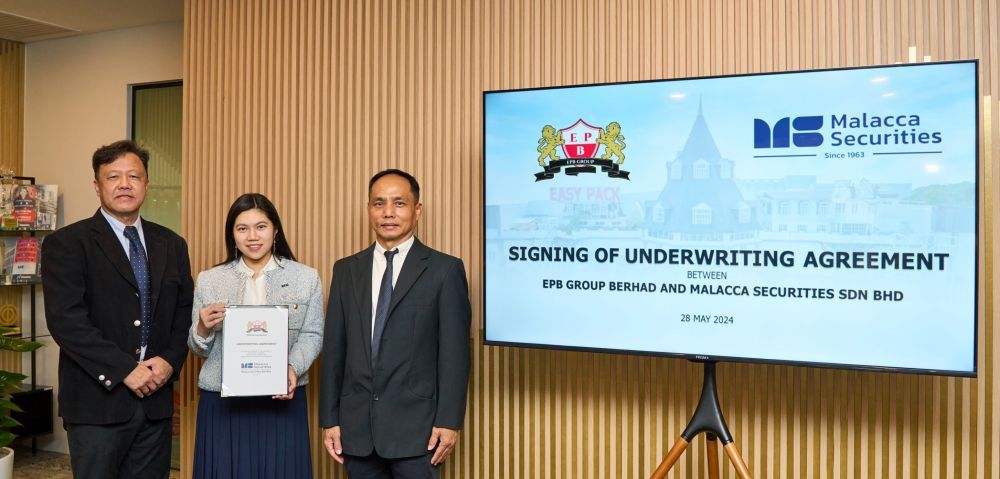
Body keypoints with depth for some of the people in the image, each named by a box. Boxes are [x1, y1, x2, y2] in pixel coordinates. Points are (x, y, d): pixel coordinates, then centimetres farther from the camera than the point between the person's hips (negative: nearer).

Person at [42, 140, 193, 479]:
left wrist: (170, 360, -6)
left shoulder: (171, 244, 10)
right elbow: (65, 320, -14)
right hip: (98, 401, -4)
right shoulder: (66, 243, -4)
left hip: (156, 399, 4)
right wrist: (125, 369, -17)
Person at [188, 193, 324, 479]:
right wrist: (203, 328, -12)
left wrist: (292, 367, -17)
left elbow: (312, 335, 1)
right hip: (223, 402, 1)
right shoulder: (209, 280, 7)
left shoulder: (306, 278, 4)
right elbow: (198, 349, 9)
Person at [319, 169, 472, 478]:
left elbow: (454, 352, -5)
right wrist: (329, 419, 5)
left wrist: (449, 421, -9)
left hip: (416, 426, -3)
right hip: (357, 425, 4)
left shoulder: (445, 270, -3)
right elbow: (334, 348, 8)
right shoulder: (346, 270, 9)